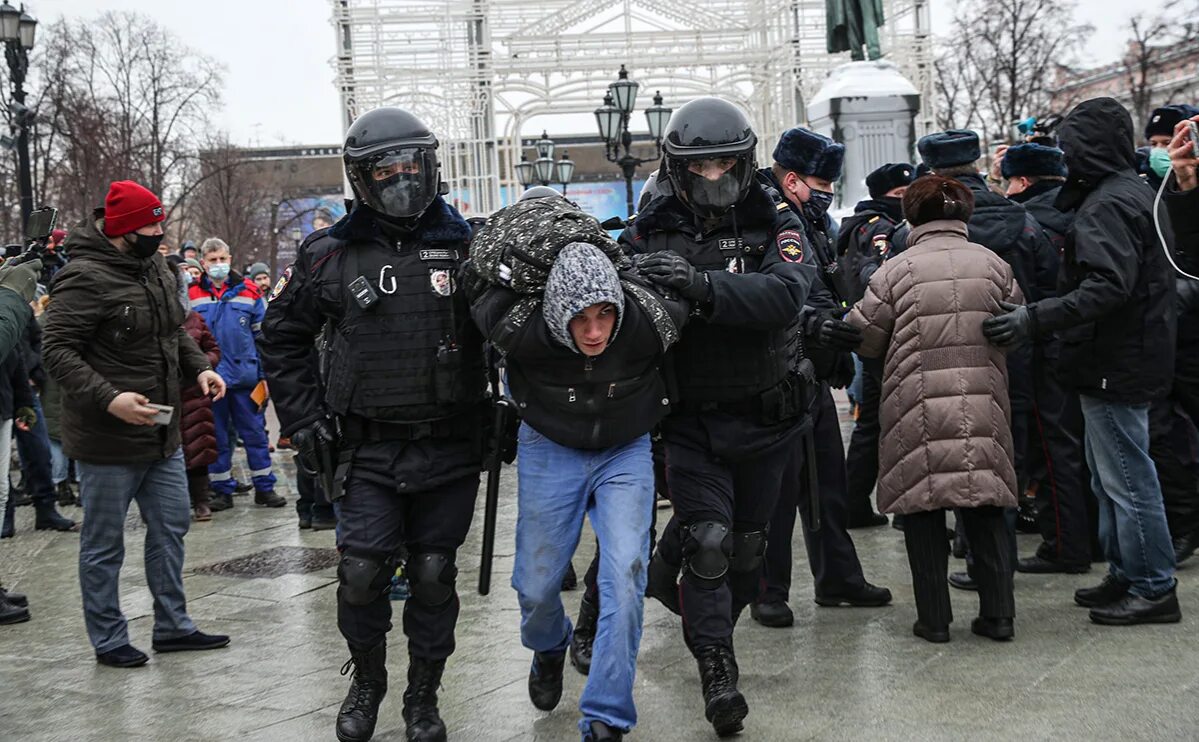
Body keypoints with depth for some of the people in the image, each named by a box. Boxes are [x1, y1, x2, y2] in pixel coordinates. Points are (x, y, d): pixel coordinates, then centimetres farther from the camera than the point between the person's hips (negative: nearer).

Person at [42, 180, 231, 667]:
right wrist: (108, 398, -29)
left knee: (171, 527, 15)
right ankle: (108, 640, 19)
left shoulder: (157, 269, 10)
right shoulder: (84, 278, -17)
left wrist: (199, 367, 4)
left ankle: (172, 626, 29)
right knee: (103, 543, 6)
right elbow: (57, 349, -20)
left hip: (162, 433, 9)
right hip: (107, 441, -8)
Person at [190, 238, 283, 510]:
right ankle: (222, 490, 18)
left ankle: (264, 487, 14)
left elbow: (263, 335, 7)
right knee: (217, 437, 8)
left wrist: (265, 373, 4)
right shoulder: (192, 295, 1)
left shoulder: (248, 292, 3)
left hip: (245, 376, 0)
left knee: (255, 433, 6)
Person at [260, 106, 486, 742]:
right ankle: (366, 681, 23)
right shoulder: (330, 254, 1)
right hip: (369, 451, 0)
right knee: (362, 573, -4)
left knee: (434, 576, 7)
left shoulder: (466, 247, 1)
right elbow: (282, 336, 11)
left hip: (450, 450, 0)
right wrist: (303, 419, 5)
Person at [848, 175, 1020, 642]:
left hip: (919, 406, -2)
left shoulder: (897, 269, -5)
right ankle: (998, 615, 15)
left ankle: (934, 618, 10)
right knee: (985, 507, 12)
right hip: (983, 404, 3)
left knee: (923, 509, 7)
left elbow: (864, 337, -1)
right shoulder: (994, 265, 3)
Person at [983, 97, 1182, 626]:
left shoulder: (1108, 204, -18)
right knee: (1110, 477, 18)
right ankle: (1125, 576, 27)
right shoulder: (1132, 193, 16)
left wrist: (1035, 319, -33)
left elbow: (1109, 286, -29)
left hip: (1116, 365, -11)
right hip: (1125, 360, 11)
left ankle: (1154, 588, 5)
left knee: (1126, 478, -3)